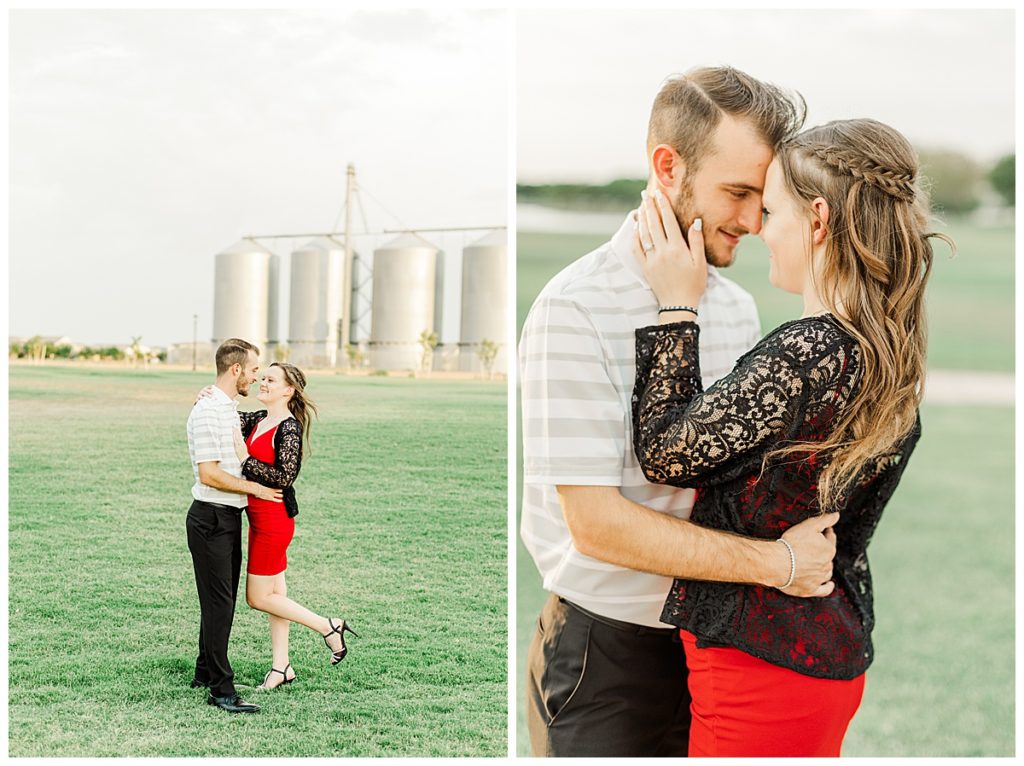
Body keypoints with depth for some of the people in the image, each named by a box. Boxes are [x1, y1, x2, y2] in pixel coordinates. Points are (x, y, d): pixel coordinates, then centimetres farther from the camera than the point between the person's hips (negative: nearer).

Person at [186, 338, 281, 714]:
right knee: (218, 603, -8)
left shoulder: (230, 407, 15)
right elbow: (209, 474, -22)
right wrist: (255, 489, -14)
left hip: (229, 517, 10)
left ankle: (206, 672, 28)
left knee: (222, 601, 16)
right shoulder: (207, 411, -17)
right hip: (211, 517, -10)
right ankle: (221, 689, -6)